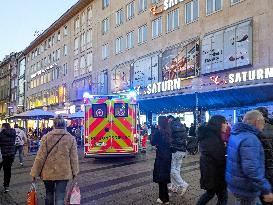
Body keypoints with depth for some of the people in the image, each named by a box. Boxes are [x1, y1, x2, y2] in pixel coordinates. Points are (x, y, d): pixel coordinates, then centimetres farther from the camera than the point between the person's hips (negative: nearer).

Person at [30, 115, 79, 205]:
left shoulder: (46, 137, -7)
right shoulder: (71, 138, -4)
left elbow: (40, 157, -6)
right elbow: (74, 157, 0)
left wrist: (34, 173, 1)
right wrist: (74, 172, 12)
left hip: (48, 172, 1)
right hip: (64, 172, 0)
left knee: (49, 193, 21)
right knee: (60, 196, 4)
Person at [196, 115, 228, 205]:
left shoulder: (209, 135, 8)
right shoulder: (212, 138, -22)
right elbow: (221, 158, -23)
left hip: (210, 171, 10)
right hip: (214, 173, -10)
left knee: (210, 193, 26)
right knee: (223, 197, 3)